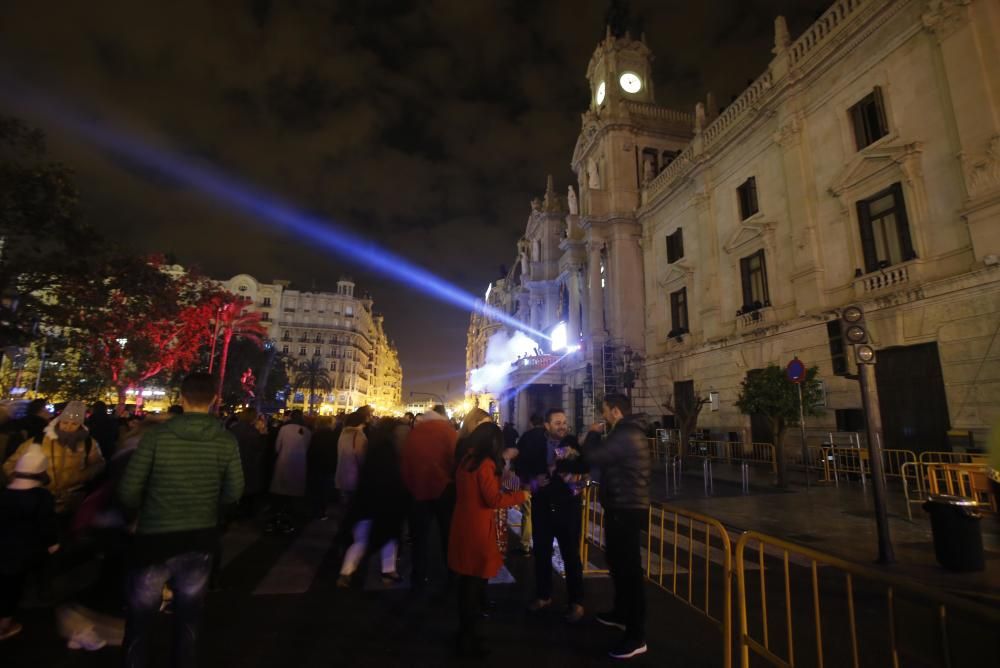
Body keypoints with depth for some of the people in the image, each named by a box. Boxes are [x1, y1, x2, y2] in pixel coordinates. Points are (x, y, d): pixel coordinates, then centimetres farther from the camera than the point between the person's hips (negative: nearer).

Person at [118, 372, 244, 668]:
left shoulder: (156, 435, -16)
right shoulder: (227, 441, -11)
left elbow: (128, 492, -12)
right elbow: (234, 492, -5)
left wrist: (147, 508, 10)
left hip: (155, 537, -2)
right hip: (201, 538, 2)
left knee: (140, 616, 20)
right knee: (188, 616, 21)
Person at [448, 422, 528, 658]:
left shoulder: (466, 460, 6)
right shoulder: (486, 464, -19)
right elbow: (494, 500, -21)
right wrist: (520, 495, -9)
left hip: (464, 524, 8)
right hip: (478, 528, -8)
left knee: (467, 579, 20)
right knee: (476, 580, 6)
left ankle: (466, 629, 35)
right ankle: (468, 639, 20)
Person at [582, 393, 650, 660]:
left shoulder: (625, 435, -22)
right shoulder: (625, 433, 13)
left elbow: (593, 457, -21)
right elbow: (604, 458, 17)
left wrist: (593, 433, -6)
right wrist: (598, 437, 4)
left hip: (627, 510, -11)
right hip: (623, 508, 11)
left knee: (629, 567, -3)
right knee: (618, 562, 22)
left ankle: (636, 636, 7)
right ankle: (621, 613, 39)